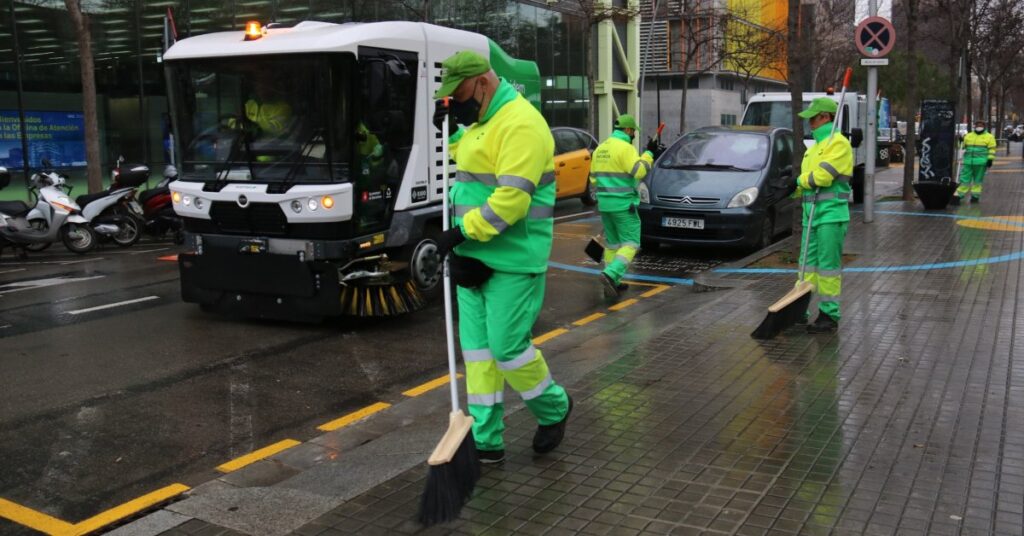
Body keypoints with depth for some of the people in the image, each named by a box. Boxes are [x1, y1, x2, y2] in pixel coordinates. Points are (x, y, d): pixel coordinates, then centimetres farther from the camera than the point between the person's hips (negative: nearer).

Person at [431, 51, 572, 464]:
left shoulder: (520, 123, -18)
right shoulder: (481, 121, 14)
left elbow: (512, 200, -25)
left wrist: (462, 231, -21)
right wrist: (452, 133, 13)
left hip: (513, 260, -10)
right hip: (476, 257, 10)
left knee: (507, 347, -4)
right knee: (476, 347, 9)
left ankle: (554, 409, 24)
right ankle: (485, 442, 18)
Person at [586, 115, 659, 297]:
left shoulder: (600, 148, 13)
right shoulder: (625, 148, -12)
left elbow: (593, 177, 18)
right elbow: (639, 171, -21)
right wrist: (649, 153, -10)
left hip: (604, 203, 8)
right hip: (623, 204, -8)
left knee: (613, 244, 15)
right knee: (630, 243, -3)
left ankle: (613, 283, 15)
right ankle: (611, 275, -21)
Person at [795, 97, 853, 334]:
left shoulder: (838, 142, -9)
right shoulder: (815, 146, 21)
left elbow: (823, 175, -20)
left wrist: (802, 180, -2)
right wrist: (804, 184, -5)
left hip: (831, 214, -9)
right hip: (812, 212, 9)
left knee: (828, 265, -5)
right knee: (808, 263, 11)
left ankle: (829, 315, 1)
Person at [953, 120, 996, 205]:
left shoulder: (989, 137, 4)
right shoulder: (968, 136, 14)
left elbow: (991, 150, 0)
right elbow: (963, 146, 25)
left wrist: (990, 159, -6)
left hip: (981, 162, -3)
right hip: (968, 162, 3)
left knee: (977, 180, 5)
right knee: (964, 179, 0)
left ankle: (975, 196, 13)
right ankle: (958, 196, -3)